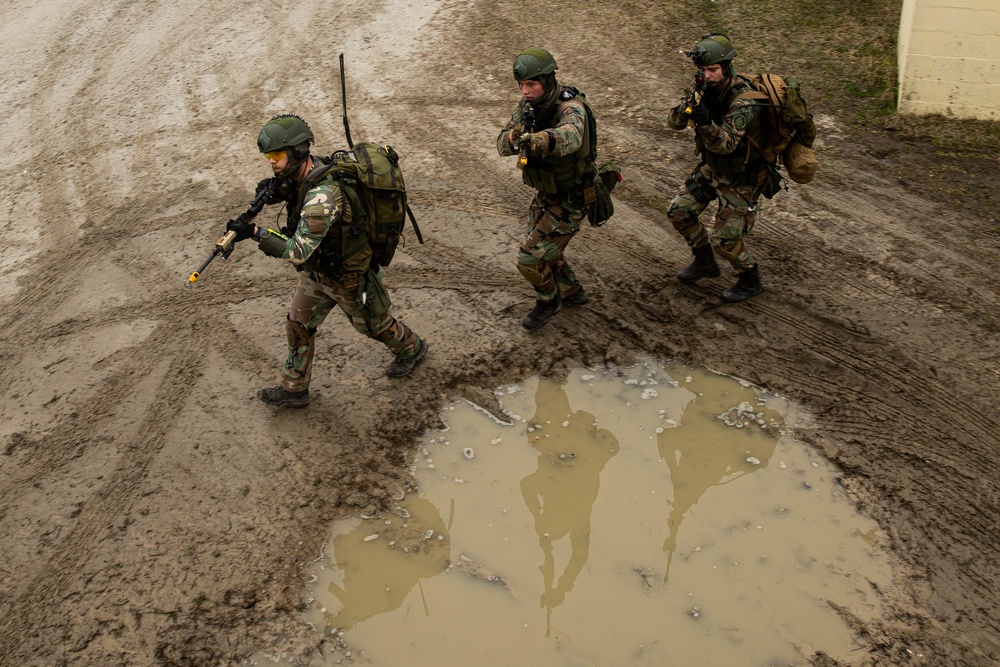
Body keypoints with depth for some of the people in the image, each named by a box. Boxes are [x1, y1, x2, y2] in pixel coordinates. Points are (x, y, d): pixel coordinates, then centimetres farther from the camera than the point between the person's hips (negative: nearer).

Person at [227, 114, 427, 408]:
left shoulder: (321, 197, -41)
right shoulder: (304, 169, -13)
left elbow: (298, 252, -41)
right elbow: (286, 189, 10)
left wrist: (255, 232, -40)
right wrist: (272, 189, -16)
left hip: (346, 278, -8)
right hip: (317, 270, 8)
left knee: (374, 324, 18)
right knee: (298, 326, 15)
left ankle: (411, 348, 48)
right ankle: (293, 389, 32)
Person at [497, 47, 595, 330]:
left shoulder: (571, 108, -31)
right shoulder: (529, 104, -7)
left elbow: (570, 137, -54)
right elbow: (502, 143, -11)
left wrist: (536, 140, -74)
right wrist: (515, 135, -35)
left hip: (569, 202, -8)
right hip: (545, 194, 8)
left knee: (529, 260, -7)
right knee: (541, 247, 25)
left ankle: (549, 299, 23)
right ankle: (572, 292, 47)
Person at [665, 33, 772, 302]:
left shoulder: (743, 100, -31)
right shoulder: (703, 87, -10)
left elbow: (726, 143, -39)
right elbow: (675, 123, -16)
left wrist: (705, 122, -57)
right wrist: (691, 102, -35)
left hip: (741, 176, -7)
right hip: (712, 167, 7)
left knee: (724, 239, -6)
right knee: (678, 212, 9)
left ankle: (750, 280, 22)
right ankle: (705, 263, 30)